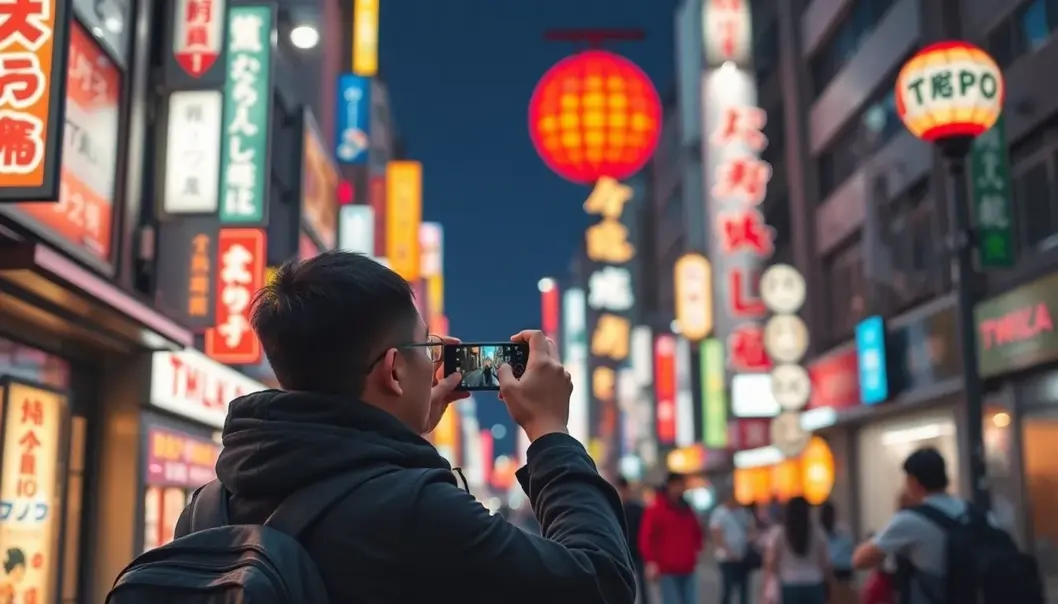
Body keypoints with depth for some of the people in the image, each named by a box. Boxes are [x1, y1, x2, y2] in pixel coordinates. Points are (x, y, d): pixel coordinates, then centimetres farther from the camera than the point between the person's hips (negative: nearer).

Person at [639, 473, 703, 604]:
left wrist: (696, 548, 10)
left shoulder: (687, 510, 15)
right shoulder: (655, 510, -4)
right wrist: (651, 561, -17)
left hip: (687, 570, 6)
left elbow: (697, 533, 28)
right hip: (667, 570, -6)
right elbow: (646, 538, -8)